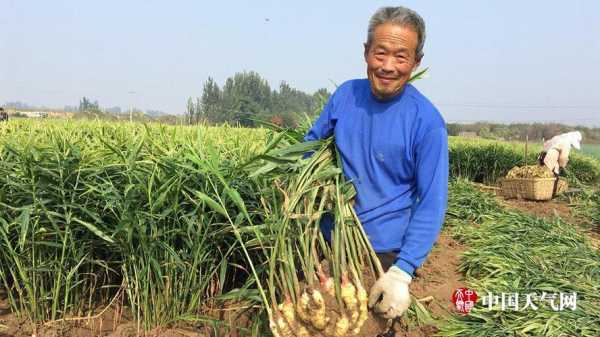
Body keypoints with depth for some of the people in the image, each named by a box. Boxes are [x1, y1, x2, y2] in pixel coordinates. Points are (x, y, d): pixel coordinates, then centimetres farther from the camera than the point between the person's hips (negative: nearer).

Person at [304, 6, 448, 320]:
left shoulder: (427, 123, -18)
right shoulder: (346, 93, -5)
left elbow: (431, 204, -17)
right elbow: (312, 143, 11)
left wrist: (401, 271, -24)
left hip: (383, 251, -4)